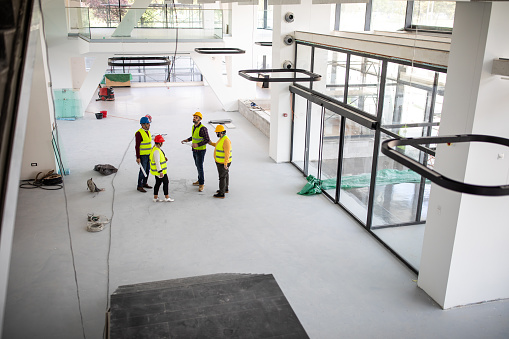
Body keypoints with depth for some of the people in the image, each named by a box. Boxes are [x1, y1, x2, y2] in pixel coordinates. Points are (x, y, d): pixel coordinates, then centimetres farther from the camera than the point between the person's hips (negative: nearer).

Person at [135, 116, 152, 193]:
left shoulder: (148, 131, 10)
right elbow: (137, 146, -18)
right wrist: (138, 157, -20)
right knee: (143, 170, -4)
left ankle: (144, 183, 29)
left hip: (149, 154, 8)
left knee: (148, 169, 15)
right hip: (142, 155, -8)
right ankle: (139, 186, 8)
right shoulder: (139, 133, -17)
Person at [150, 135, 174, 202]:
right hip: (160, 171, -10)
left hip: (157, 171, 10)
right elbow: (157, 162, -25)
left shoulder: (155, 148, 9)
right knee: (165, 182, 1)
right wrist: (160, 171, -25)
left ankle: (155, 198, 21)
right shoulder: (156, 151, -23)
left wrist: (164, 157, 8)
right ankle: (166, 197, 10)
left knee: (158, 183, 15)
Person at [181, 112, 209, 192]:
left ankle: (201, 184, 9)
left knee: (200, 167, -3)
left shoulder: (202, 128, -23)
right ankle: (200, 180, 32)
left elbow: (207, 140, -24)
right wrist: (188, 140, 7)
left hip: (200, 151, -9)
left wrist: (198, 144, -31)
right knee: (198, 165, 18)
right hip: (194, 150, 9)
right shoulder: (194, 126, 4)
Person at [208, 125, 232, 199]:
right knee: (225, 175, 22)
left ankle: (221, 194, 8)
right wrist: (212, 143, 19)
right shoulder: (222, 138, 4)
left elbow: (227, 153, -28)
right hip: (221, 161, 10)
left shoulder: (226, 141, -27)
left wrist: (225, 164, -28)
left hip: (223, 163, -10)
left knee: (222, 177, -1)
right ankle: (225, 189, 38)